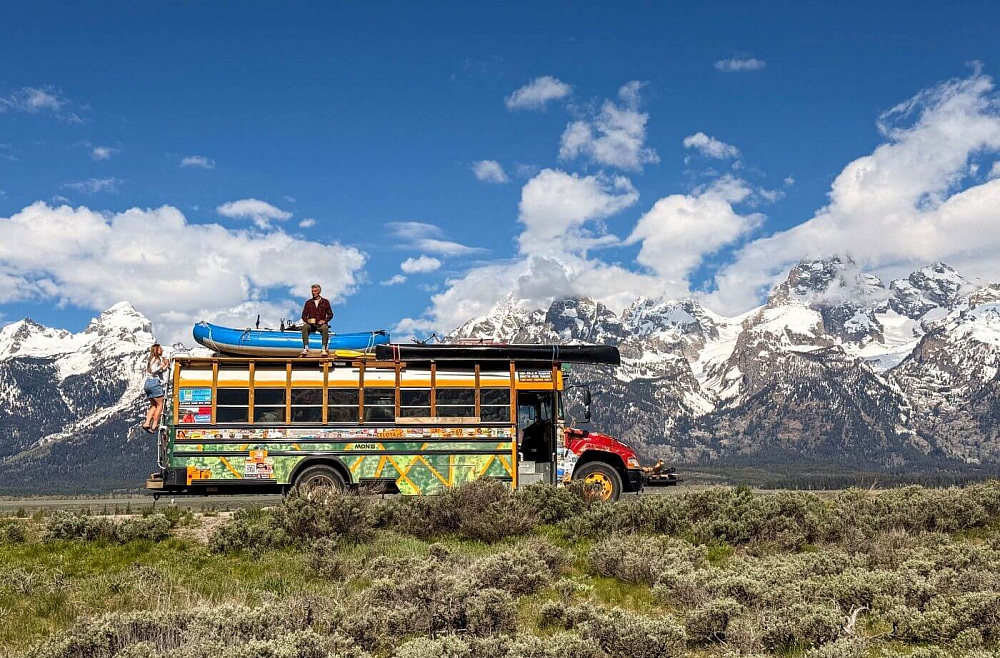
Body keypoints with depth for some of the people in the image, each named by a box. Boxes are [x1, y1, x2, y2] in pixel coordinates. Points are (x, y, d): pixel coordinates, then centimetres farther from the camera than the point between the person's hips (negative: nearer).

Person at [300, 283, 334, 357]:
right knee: (304, 327, -33)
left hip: (321, 324, -1)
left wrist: (324, 320, -10)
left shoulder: (325, 302, 10)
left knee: (325, 328, -38)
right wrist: (307, 320, -9)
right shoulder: (308, 302, 14)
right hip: (311, 324, 1)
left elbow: (330, 314, 8)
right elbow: (304, 315, 13)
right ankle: (305, 349, -38)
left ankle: (324, 349, -38)